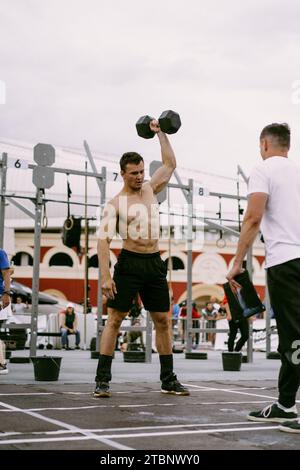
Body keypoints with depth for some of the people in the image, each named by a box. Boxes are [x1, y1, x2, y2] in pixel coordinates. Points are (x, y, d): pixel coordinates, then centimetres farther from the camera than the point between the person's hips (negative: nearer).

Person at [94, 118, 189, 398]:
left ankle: (168, 380, 16)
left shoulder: (150, 189, 13)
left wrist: (160, 133, 15)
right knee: (114, 319, -6)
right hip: (130, 262, -5)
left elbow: (170, 163, 21)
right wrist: (105, 276, -20)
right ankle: (102, 379, -3)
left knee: (163, 321, 8)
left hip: (154, 263, 6)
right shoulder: (115, 204, -4)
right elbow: (104, 240, -11)